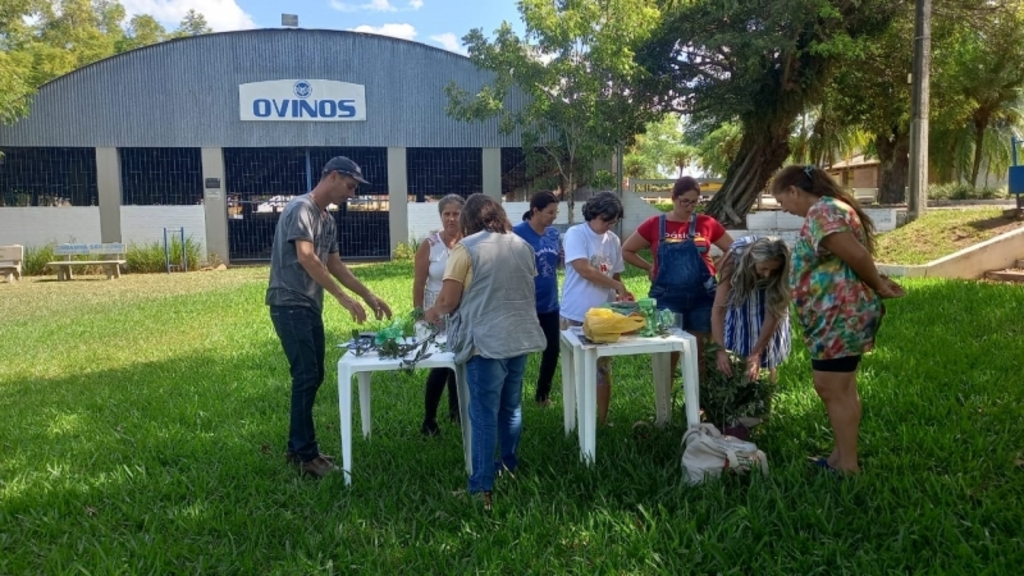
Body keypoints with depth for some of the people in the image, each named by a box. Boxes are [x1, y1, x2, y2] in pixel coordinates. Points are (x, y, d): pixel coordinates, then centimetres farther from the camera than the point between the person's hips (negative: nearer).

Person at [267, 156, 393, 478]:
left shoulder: (328, 220, 15)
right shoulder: (301, 208, -13)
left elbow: (335, 265, 19)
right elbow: (306, 258, -23)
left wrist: (369, 296, 15)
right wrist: (344, 299, -24)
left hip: (310, 306, 9)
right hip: (289, 305, -9)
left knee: (313, 376, 10)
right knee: (306, 377, -9)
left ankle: (297, 447, 20)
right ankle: (306, 455, -1)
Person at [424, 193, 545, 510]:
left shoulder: (466, 248, -7)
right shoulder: (522, 246, 12)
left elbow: (449, 299, -10)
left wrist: (433, 312, 10)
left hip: (487, 340, -6)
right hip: (521, 336, 6)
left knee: (484, 414, -2)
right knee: (511, 407, 19)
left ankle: (482, 488, 1)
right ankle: (509, 468, 33)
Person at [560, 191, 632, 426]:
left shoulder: (613, 240, 9)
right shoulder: (575, 234, -8)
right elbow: (584, 269, -19)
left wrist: (620, 294, -4)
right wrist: (618, 285, -16)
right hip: (576, 316, -5)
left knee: (603, 369, 10)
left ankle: (603, 419, 22)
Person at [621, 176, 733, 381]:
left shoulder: (707, 224, 1)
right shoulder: (655, 225, -1)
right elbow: (626, 251, 8)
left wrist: (716, 266, 1)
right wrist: (650, 267, 1)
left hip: (701, 297, 1)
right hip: (667, 298, -1)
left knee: (699, 353, 7)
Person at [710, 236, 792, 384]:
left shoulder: (781, 273, -36)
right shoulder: (734, 259, -39)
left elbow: (774, 313, -30)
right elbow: (719, 309, -40)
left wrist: (757, 353, -35)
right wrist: (721, 349, -47)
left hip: (767, 295, 0)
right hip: (739, 292, 0)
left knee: (768, 355, -3)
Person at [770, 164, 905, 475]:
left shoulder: (821, 211, -17)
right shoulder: (831, 207, 17)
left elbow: (857, 255, -23)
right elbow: (858, 255, 18)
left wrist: (878, 287, -8)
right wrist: (879, 283, 6)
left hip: (840, 313, -11)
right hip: (838, 313, 11)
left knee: (832, 389, -3)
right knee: (841, 388, 17)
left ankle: (848, 467, 7)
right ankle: (842, 457, 27)